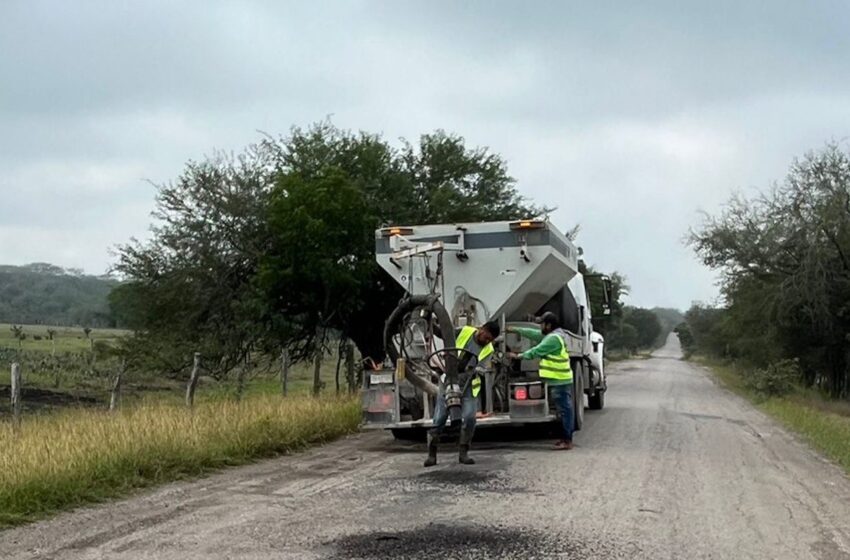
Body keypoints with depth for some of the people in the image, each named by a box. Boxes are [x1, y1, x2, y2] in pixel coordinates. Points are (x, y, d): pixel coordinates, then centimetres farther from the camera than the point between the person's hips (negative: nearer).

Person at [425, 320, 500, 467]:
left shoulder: (488, 350, -2)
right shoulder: (463, 332, -6)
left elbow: (478, 370, -13)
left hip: (469, 385, 1)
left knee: (469, 418, -16)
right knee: (439, 418, -5)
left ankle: (463, 453, -2)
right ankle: (431, 454, 4)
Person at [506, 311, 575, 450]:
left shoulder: (553, 338, -17)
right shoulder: (552, 335, 15)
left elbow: (536, 351, -15)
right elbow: (534, 334, 23)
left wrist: (518, 356, -4)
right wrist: (516, 330, 24)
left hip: (559, 381, -10)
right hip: (561, 380, 10)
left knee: (564, 409, -7)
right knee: (565, 409, 13)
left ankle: (567, 441, -6)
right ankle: (566, 438, 19)